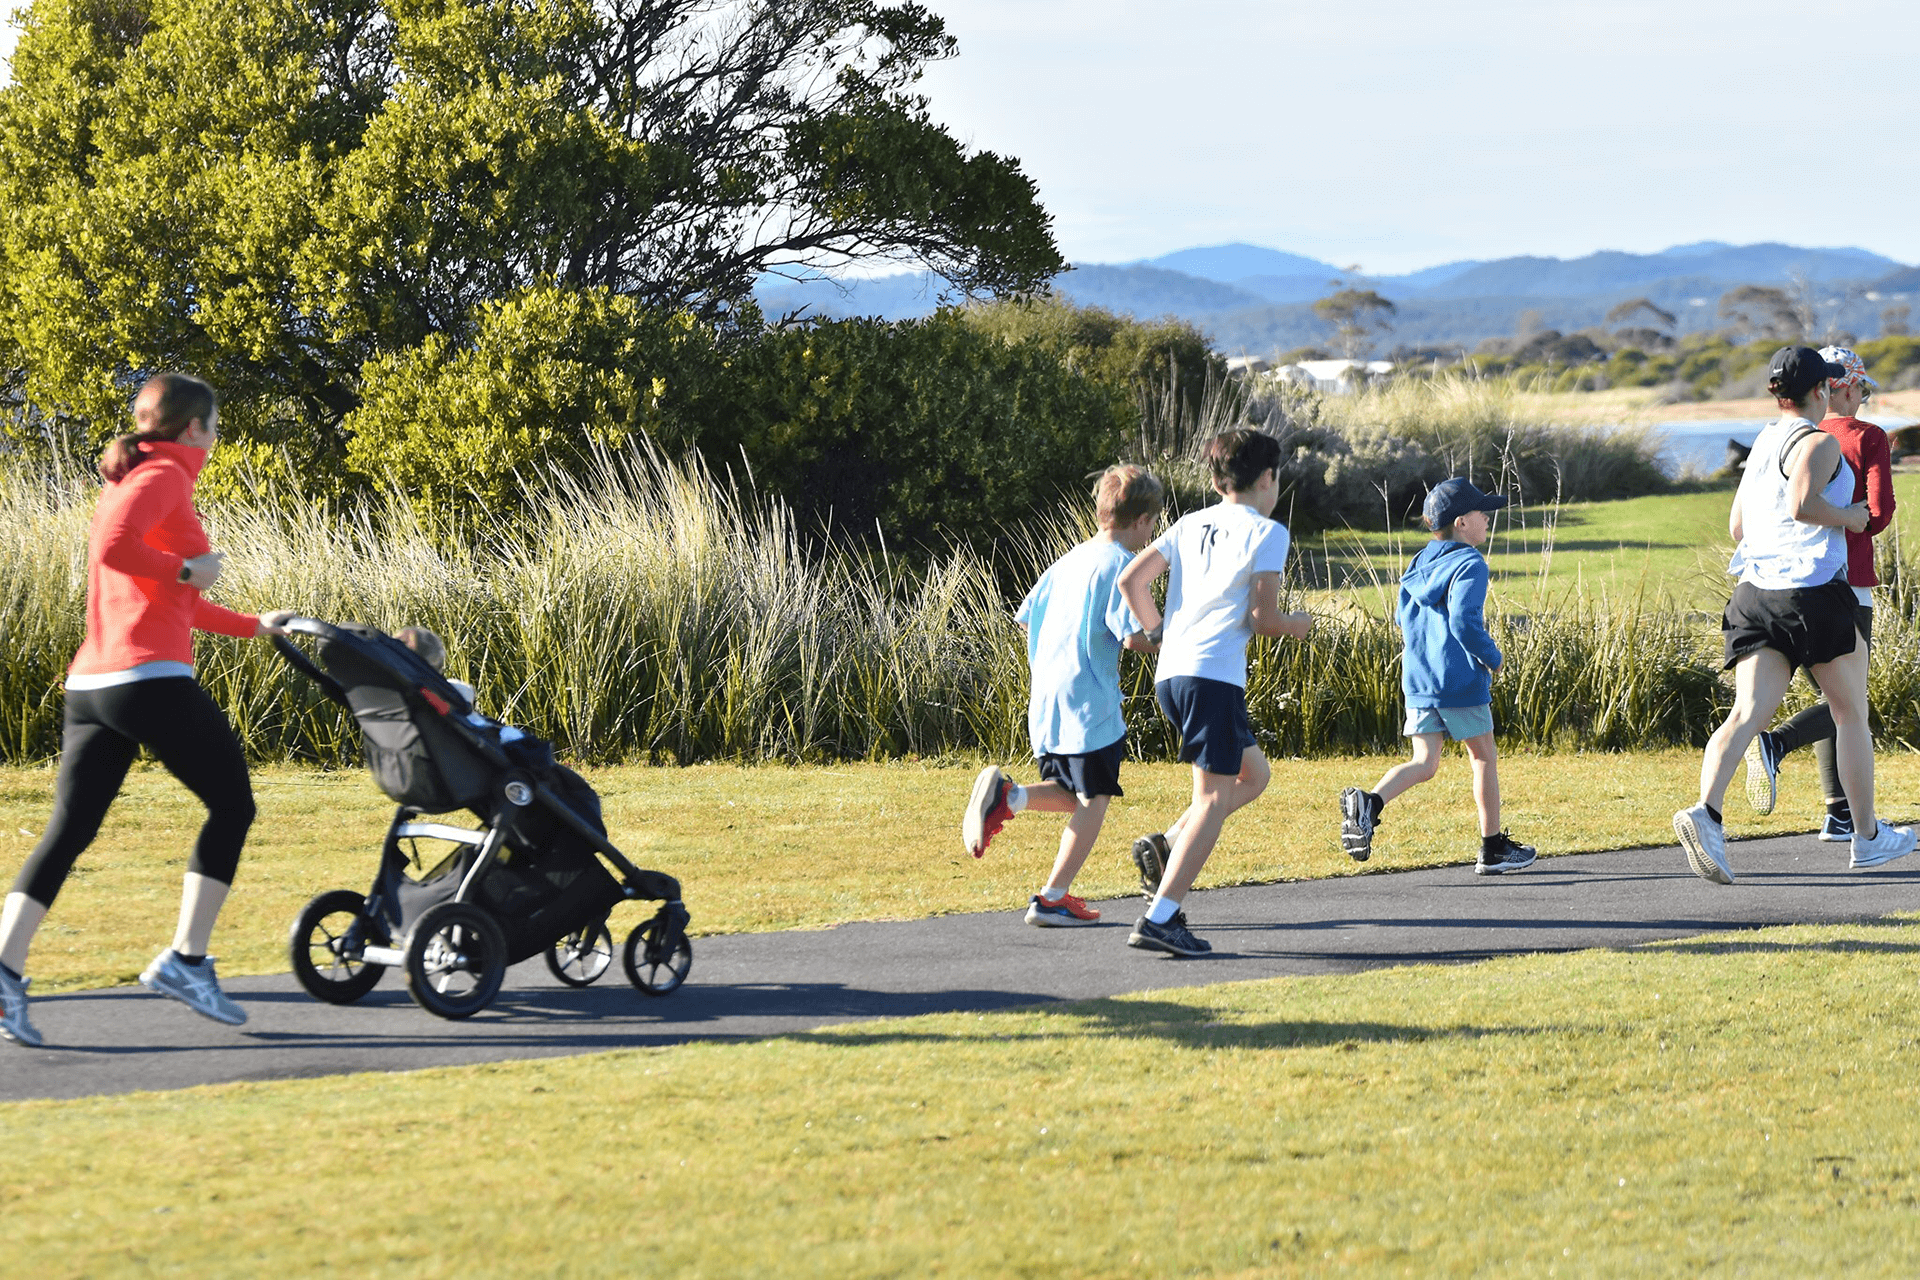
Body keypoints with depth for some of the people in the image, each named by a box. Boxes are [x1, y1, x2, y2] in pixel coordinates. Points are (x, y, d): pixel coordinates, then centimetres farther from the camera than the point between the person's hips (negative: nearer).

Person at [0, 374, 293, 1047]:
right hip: (152, 680, -9)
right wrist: (188, 569, -11)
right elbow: (113, 546, -24)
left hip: (91, 683, 9)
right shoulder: (164, 476, -5)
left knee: (69, 828, 3)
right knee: (232, 806, 6)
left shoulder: (128, 482, 25)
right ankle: (186, 960, 3)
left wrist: (254, 626, 39)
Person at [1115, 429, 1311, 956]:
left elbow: (1131, 581, 10)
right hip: (1213, 676, -8)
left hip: (1169, 675, 8)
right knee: (1214, 798, -6)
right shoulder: (1266, 532, -2)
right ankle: (1160, 919, -17)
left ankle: (1164, 846, 4)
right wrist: (1296, 626, 11)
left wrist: (1160, 631, 23)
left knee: (1254, 775, 22)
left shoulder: (1191, 525, 17)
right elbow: (1262, 618, -10)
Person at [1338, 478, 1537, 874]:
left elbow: (1405, 619, 18)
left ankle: (1369, 802, -23)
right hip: (1461, 682, -6)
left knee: (1424, 764, 4)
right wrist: (1492, 656, -10)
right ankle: (1493, 850, 18)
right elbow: (1464, 621, -24)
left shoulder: (1421, 563, 12)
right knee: (1484, 757, 10)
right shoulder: (1469, 565, -13)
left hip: (1418, 681, 6)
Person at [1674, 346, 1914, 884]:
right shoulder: (1820, 442, -7)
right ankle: (1867, 836, 20)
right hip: (1815, 591, -6)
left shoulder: (1762, 444, 15)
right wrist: (1848, 517, -7)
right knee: (1851, 713, 11)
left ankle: (1706, 811, -32)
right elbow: (1802, 505, -23)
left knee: (1748, 712, -8)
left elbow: (1736, 526, 19)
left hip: (1756, 595, 6)